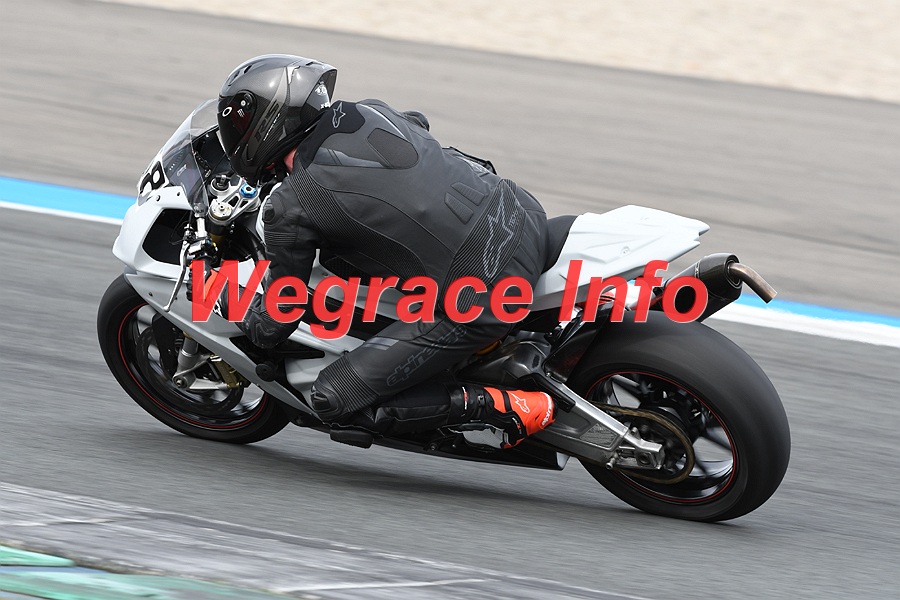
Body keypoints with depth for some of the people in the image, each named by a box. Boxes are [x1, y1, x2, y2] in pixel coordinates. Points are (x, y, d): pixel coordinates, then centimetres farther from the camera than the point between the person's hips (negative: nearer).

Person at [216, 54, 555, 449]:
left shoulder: (289, 209, -7)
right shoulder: (367, 112, 11)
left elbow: (271, 327, 3)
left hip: (480, 296, -7)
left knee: (334, 401, 1)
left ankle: (500, 407, -5)